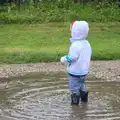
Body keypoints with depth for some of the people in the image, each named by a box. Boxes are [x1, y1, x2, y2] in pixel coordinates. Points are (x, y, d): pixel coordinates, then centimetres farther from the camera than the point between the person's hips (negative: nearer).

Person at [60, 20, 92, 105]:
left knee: (74, 87, 5)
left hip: (75, 72, -9)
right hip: (84, 70, 9)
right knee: (81, 85, 27)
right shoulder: (87, 43, 1)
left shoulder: (75, 45, -25)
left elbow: (71, 58, -25)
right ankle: (84, 98, 35)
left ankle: (75, 102, 12)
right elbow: (89, 55, 12)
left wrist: (63, 59, -8)